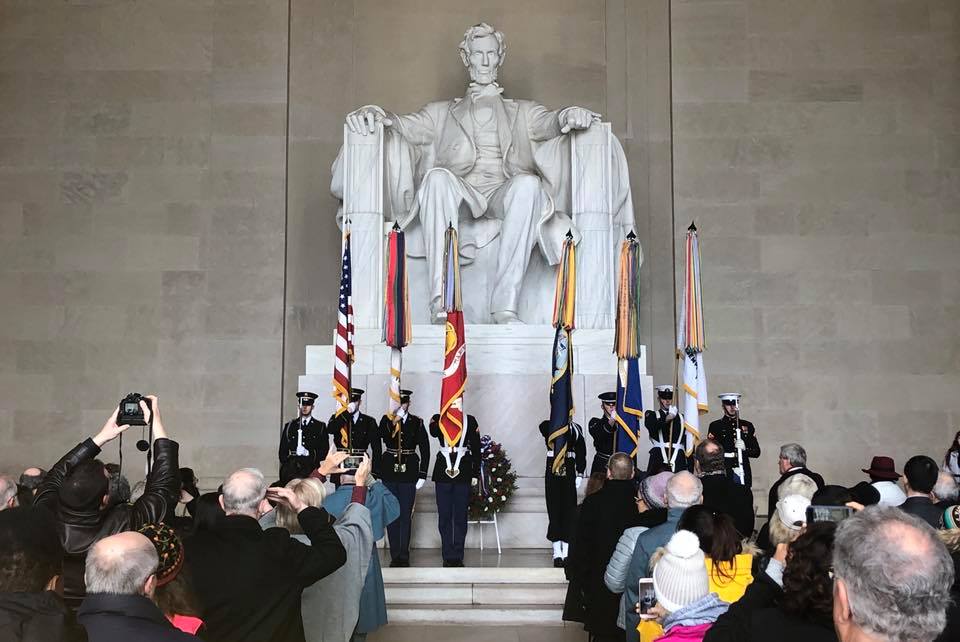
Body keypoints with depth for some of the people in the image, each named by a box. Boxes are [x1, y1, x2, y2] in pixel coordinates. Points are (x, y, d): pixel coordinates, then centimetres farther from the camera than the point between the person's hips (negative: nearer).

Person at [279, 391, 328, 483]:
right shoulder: (290, 426, 17)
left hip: (311, 469, -1)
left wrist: (309, 453, -8)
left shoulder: (320, 426, 13)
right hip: (291, 469, 1)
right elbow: (283, 450, 14)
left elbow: (325, 450, 6)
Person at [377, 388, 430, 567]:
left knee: (406, 514, -1)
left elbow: (425, 450, 3)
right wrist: (395, 420, -23)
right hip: (389, 472, 1)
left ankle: (404, 555, 4)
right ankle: (395, 555, 9)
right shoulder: (386, 420, 5)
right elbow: (383, 435, -16)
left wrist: (422, 475, -1)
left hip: (409, 473, -1)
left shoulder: (417, 423, 4)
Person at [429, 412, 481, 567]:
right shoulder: (437, 419, 6)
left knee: (460, 516, 3)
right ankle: (448, 556, 10)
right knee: (444, 516, 3)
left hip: (463, 473, 0)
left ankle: (458, 556, 10)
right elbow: (434, 432, -18)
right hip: (443, 472, 0)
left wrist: (475, 474, 2)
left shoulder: (470, 420, 6)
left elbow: (476, 448, 6)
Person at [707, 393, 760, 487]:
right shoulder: (715, 426, 6)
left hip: (743, 474, 3)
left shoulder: (748, 426, 15)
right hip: (723, 473, -3)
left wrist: (745, 448, -8)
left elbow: (756, 452, 11)